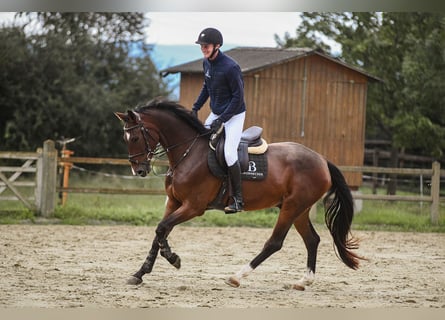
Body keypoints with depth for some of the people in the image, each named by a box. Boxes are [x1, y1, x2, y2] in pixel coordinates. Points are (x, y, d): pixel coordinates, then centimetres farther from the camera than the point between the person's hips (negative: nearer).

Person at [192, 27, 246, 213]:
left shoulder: (230, 67, -26)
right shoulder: (206, 62, -1)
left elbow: (238, 97, -22)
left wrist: (221, 120, -23)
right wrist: (196, 107, 7)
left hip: (234, 115, -8)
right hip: (215, 113, 9)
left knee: (229, 154, -19)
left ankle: (238, 200, -11)